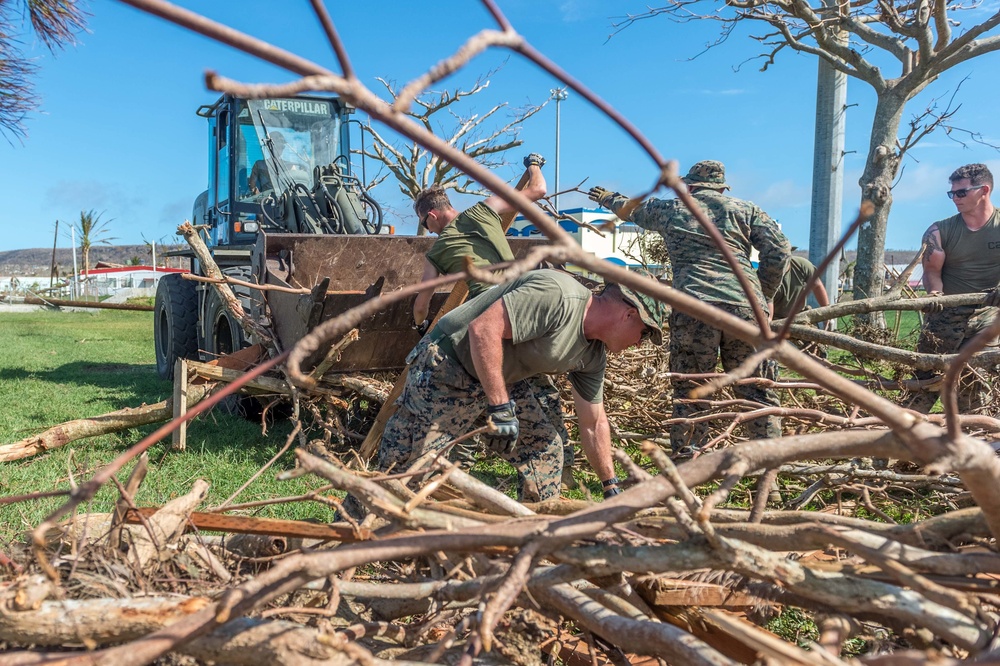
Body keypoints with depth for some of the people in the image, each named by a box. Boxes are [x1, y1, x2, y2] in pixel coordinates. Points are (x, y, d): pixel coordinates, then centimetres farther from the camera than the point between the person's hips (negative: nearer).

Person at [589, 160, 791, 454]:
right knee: (758, 391, 7)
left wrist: (607, 197, 61)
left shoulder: (669, 209, 20)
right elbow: (779, 249, 7)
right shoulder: (744, 209, 18)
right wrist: (764, 296, 18)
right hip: (744, 307, 1)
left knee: (689, 394, 8)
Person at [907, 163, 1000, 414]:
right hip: (945, 313, 1)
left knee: (975, 385, 0)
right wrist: (934, 293, -23)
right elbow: (932, 270, -2)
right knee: (925, 377, -4)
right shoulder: (939, 231, 5)